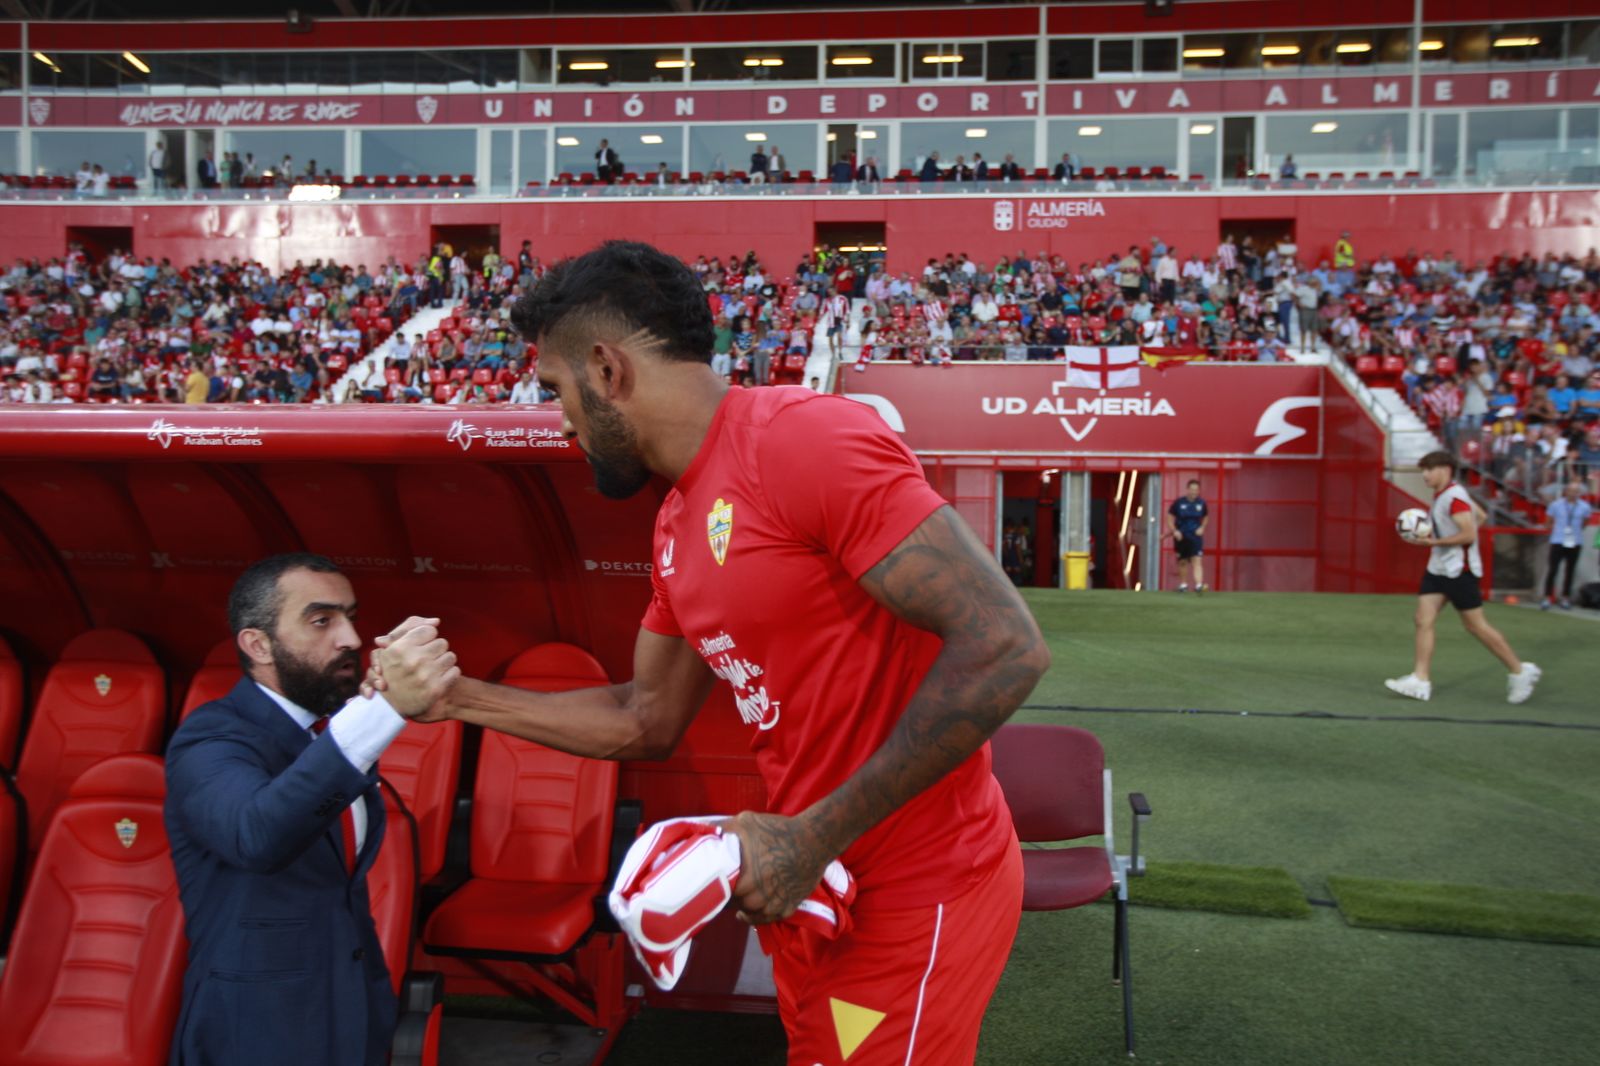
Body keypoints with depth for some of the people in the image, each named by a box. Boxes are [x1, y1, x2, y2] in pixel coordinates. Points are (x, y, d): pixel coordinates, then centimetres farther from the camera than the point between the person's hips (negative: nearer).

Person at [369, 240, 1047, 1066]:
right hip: (819, 891, 8)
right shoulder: (676, 528, 7)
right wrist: (458, 699, 9)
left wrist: (812, 840, -22)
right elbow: (648, 722, 16)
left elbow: (1004, 650, -25)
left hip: (915, 892, -8)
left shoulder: (805, 439, -21)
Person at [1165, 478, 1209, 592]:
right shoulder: (1179, 502, -6)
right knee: (1182, 562, 12)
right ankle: (1183, 584, 30)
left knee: (1197, 560, -15)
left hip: (1196, 536, 0)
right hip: (1181, 536, 0)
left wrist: (1202, 528, 0)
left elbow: (1206, 517, 17)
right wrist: (1174, 531, -10)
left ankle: (1198, 585, -23)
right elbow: (1169, 517, 1)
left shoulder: (1201, 503, 1)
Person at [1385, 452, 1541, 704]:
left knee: (1476, 626, 1)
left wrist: (1433, 541, -22)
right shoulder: (1442, 495, 11)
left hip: (1459, 571, -9)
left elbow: (1468, 534, -23)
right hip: (1438, 569, 9)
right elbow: (1480, 515, 24)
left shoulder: (1454, 497, -17)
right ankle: (1420, 680, 0)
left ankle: (1520, 671, 17)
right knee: (1423, 621, 1)